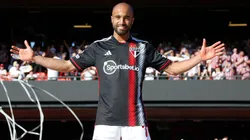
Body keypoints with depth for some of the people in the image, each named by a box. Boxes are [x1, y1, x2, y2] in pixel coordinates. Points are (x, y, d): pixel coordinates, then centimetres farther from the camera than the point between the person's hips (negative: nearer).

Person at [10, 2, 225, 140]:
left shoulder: (144, 47, 7)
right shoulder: (99, 47, 6)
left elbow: (172, 68, 10)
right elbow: (67, 66, 8)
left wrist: (199, 57, -2)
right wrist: (34, 58, 1)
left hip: (136, 121, 0)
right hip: (106, 120, 0)